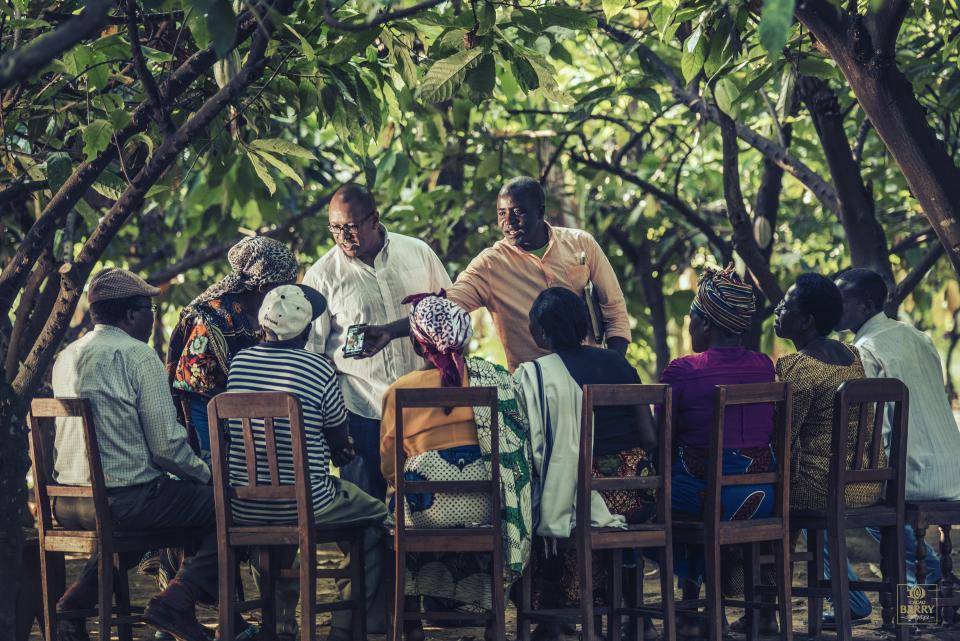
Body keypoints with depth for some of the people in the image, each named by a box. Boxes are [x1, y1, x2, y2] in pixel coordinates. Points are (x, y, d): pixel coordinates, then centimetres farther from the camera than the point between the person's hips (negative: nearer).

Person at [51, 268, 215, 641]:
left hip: (66, 505, 8)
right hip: (123, 502, -8)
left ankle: (76, 601, 21)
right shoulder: (138, 355, -9)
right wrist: (206, 474, 6)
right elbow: (167, 444, -13)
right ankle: (175, 602, -12)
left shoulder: (66, 358, 14)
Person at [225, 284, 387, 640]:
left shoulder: (238, 362, 0)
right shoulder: (319, 369, -14)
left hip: (244, 511, 5)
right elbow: (339, 442, -3)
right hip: (306, 506, -5)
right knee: (376, 518, 20)